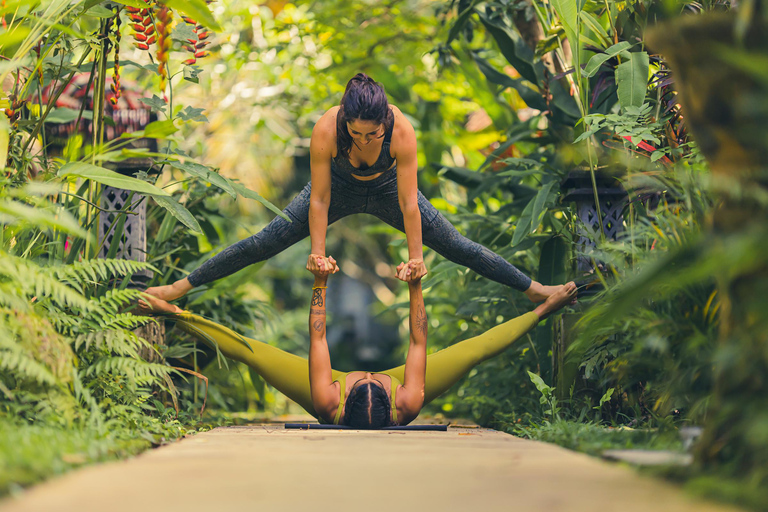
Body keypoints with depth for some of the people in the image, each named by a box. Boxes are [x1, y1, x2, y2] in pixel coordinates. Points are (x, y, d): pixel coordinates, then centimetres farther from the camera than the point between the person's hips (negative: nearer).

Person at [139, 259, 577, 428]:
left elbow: (318, 336, -37)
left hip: (338, 393, 0)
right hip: (395, 387, 0)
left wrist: (320, 284, -35)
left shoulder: (329, 403, -46)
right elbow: (420, 341, -35)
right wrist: (416, 288, -35)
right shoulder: (407, 405, -45)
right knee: (476, 348, -5)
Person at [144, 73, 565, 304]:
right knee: (264, 243, -4)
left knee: (457, 247, 0)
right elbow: (319, 200, -28)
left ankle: (534, 290, 13)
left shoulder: (402, 130, -38)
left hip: (386, 190, 0)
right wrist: (317, 252, -28)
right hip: (339, 188, 0)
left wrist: (416, 257, -28)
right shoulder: (325, 130, -38)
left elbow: (408, 202, -32)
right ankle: (181, 287, 5)